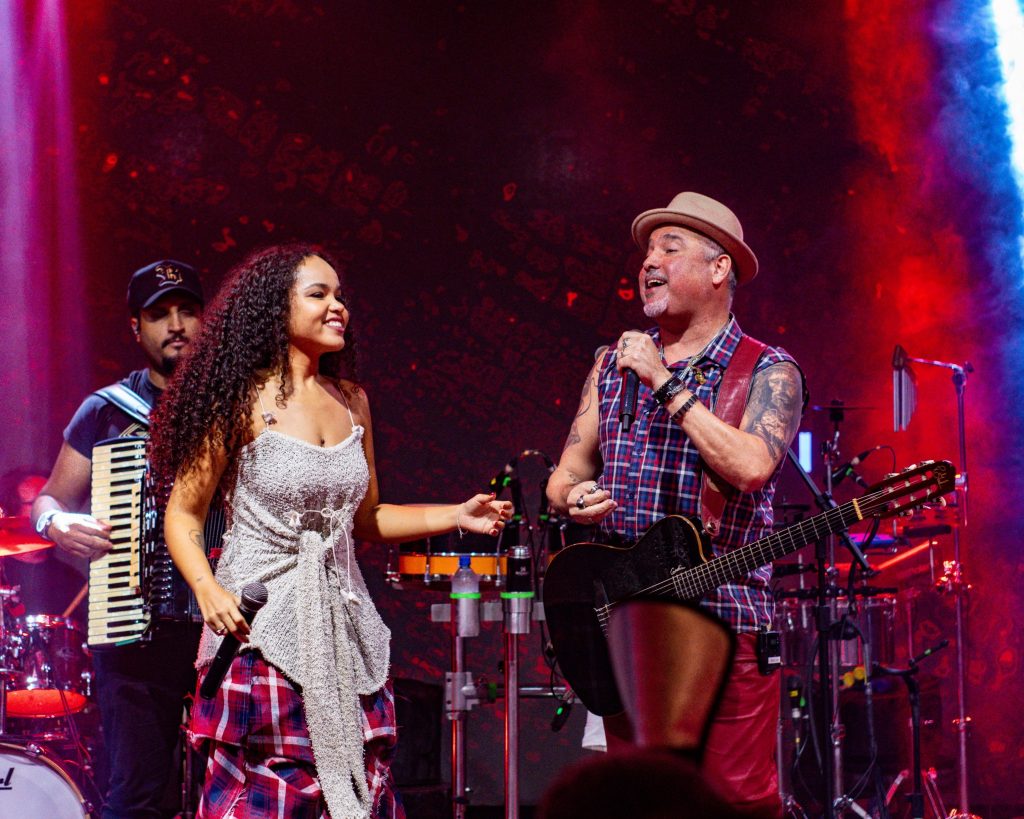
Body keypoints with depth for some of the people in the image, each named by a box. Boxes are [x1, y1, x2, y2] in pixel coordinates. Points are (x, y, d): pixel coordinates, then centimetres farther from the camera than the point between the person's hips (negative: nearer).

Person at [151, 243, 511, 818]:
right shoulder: (245, 400, -6)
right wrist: (207, 590, -20)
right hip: (262, 624, -5)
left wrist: (456, 516, 10)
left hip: (343, 625, 6)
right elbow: (184, 516, -5)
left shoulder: (351, 401, 11)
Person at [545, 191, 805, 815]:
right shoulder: (615, 363, 14)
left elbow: (751, 466, -20)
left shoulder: (767, 372, -1)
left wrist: (665, 384, -17)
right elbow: (565, 477, 15)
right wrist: (575, 497, -9)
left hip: (722, 623, -4)